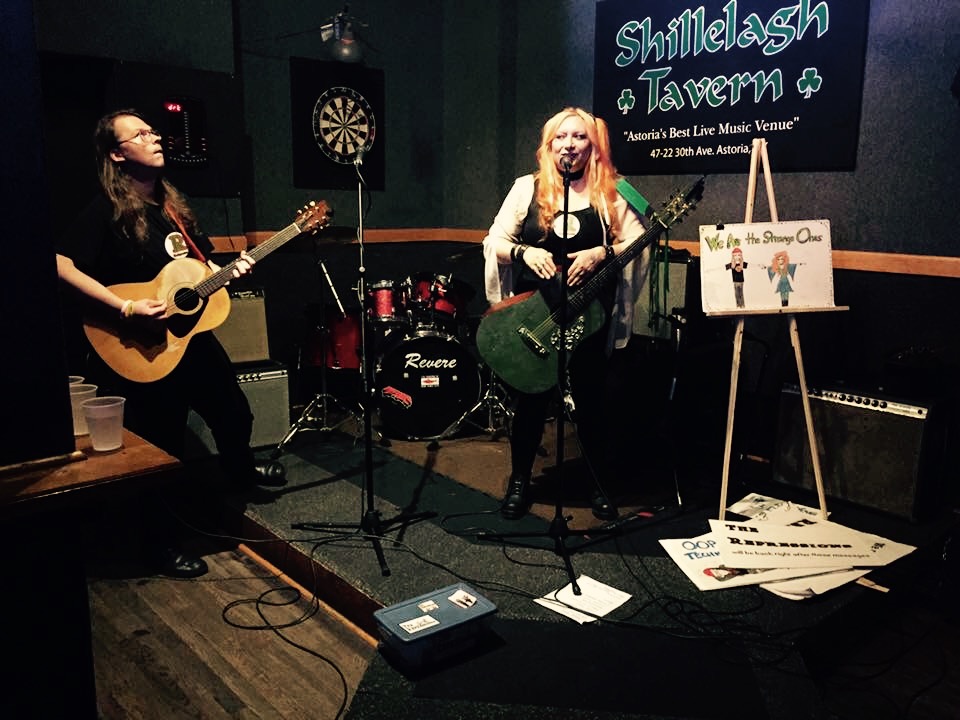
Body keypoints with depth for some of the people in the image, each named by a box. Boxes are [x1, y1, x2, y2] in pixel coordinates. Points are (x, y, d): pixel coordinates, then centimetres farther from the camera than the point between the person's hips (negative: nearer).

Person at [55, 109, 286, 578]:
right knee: (163, 446, 3)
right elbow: (62, 266, -25)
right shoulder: (107, 210, -15)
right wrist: (127, 308, -29)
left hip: (195, 334, 8)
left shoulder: (172, 203, 8)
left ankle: (241, 471, 53)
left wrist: (230, 271, -3)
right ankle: (158, 540, 23)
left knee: (235, 414, 22)